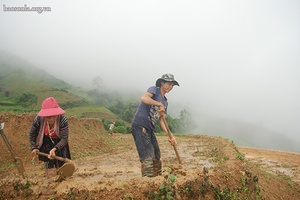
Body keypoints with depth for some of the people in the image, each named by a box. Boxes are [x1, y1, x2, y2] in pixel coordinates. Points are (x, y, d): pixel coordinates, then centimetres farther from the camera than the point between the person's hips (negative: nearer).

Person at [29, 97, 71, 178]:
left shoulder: (63, 120, -32)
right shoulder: (38, 119, -25)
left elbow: (64, 138, -28)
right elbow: (32, 134, -4)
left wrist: (55, 149, -41)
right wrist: (33, 147, -9)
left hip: (59, 144, -1)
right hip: (46, 143, 1)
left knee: (61, 165, 7)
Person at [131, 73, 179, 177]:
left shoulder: (165, 102, 16)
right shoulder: (154, 89, -5)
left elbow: (161, 120, 10)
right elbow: (143, 98, -27)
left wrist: (171, 135, -1)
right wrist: (160, 104, -26)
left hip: (150, 129, 9)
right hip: (139, 126, -9)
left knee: (156, 157, 15)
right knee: (147, 158, -14)